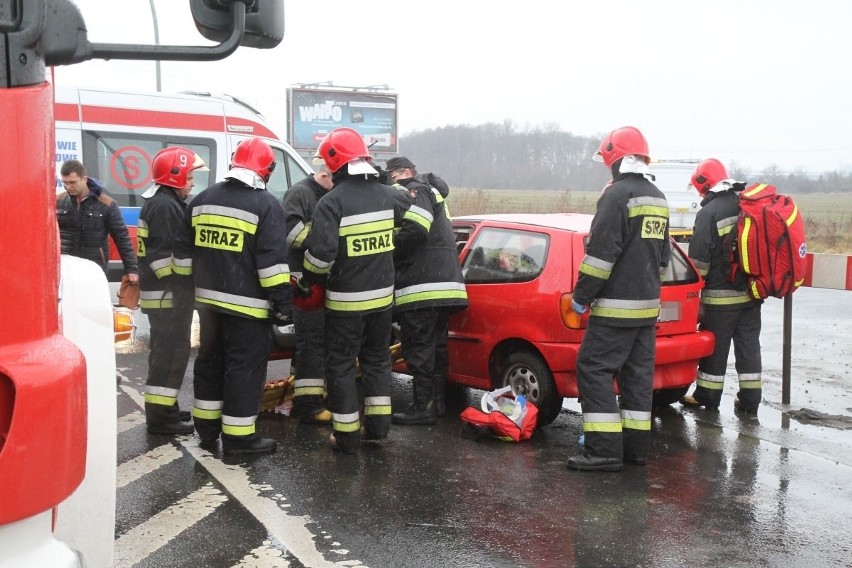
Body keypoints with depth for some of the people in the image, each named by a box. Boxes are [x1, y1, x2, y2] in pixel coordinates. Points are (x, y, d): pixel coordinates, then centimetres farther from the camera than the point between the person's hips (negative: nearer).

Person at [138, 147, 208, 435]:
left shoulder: (168, 202, 18)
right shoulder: (164, 206, -16)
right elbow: (162, 254, -24)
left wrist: (183, 288, 23)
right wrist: (179, 288, -24)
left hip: (166, 293, 11)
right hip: (167, 293, -11)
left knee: (167, 350, 17)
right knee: (172, 351, -8)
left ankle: (165, 407, 28)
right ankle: (159, 416, -5)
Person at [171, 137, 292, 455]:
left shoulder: (203, 199, 9)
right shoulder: (265, 205, -12)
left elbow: (183, 250, 14)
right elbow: (272, 259, -16)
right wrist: (281, 301, -11)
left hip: (208, 298, 7)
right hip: (246, 304, -7)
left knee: (210, 360, 18)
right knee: (245, 367, 0)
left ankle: (206, 428, 27)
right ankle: (238, 437, 4)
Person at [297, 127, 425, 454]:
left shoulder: (332, 202, -16)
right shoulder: (388, 196, 0)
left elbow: (320, 252, -22)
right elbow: (419, 223, 11)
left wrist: (307, 281, -5)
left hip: (345, 300, -5)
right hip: (382, 296, 5)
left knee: (341, 365, 6)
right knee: (377, 358, 21)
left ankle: (347, 435, 9)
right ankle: (378, 423, 24)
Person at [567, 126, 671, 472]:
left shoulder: (617, 194, -14)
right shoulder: (658, 199, 15)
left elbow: (601, 252, -19)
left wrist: (581, 295, -12)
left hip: (616, 306, -9)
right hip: (648, 304, 9)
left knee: (594, 369, -6)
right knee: (638, 373, 12)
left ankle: (605, 450, -8)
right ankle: (636, 446, 17)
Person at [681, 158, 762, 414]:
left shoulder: (709, 213, -14)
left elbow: (699, 259, -16)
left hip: (721, 294, -6)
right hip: (752, 292, 6)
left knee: (715, 345, 4)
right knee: (748, 344, 11)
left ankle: (707, 395, 14)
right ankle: (750, 397, 15)